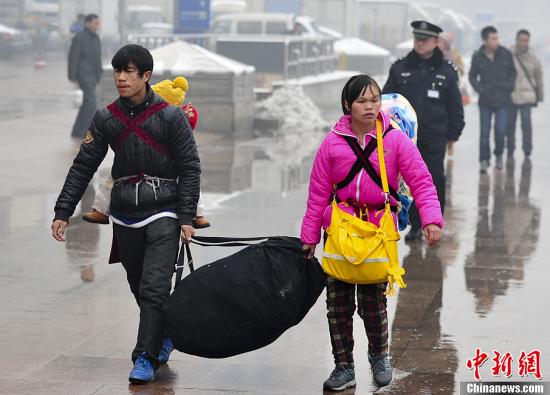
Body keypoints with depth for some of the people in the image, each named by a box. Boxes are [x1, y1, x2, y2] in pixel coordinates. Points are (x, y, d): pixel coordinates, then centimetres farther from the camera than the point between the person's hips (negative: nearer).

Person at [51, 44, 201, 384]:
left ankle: (146, 358, -7)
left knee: (154, 288, -12)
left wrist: (187, 217, -11)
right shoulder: (106, 119, 5)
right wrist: (63, 212, 2)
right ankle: (165, 335, 35)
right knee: (140, 288, 12)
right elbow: (83, 166, 7)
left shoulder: (171, 116, -6)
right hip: (125, 215, 4)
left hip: (163, 213, -4)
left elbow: (190, 168, -5)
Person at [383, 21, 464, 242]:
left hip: (435, 137, -2)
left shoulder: (446, 72, 1)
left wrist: (453, 134, 7)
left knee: (435, 179, -3)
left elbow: (455, 106, 7)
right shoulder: (400, 68, 4)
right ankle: (415, 225, 16)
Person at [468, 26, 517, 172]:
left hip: (503, 100, 0)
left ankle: (499, 155, 20)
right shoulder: (477, 57, -4)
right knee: (484, 132, 2)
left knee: (501, 130, -4)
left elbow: (512, 72, 10)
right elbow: (472, 76, 6)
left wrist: (510, 86, -3)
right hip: (485, 100, 0)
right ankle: (484, 160, 12)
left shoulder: (506, 54, -3)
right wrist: (480, 89, -8)